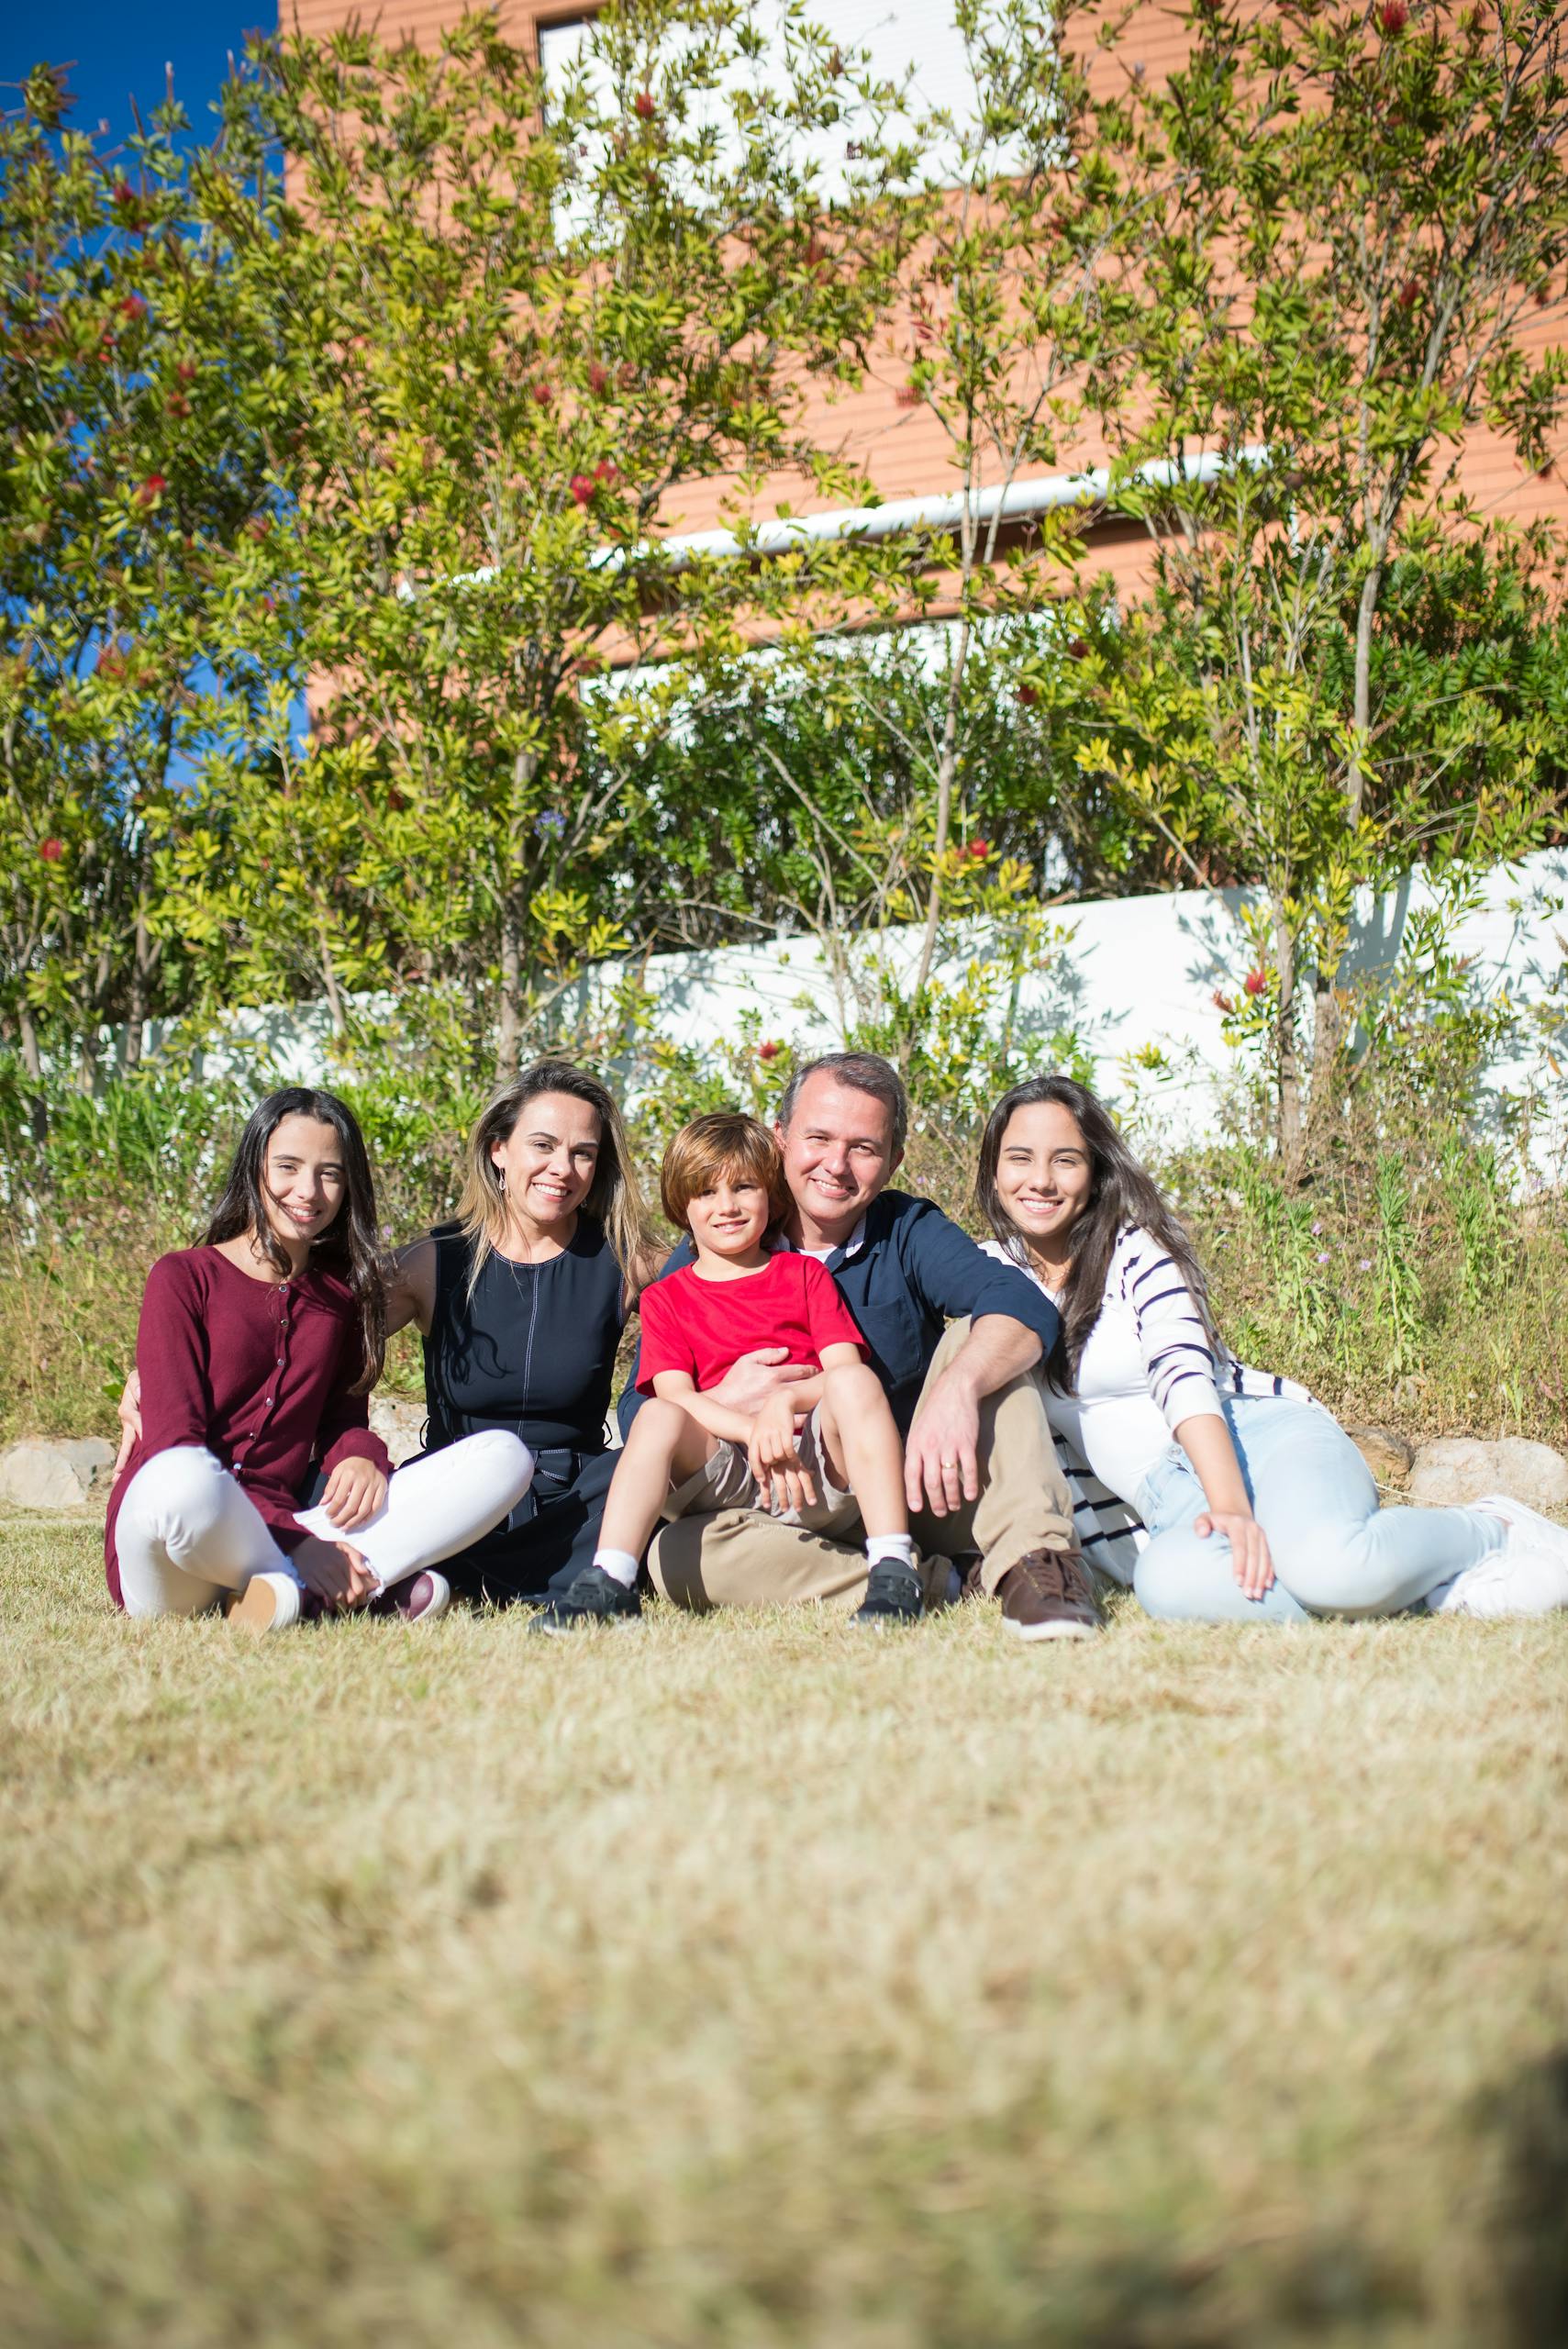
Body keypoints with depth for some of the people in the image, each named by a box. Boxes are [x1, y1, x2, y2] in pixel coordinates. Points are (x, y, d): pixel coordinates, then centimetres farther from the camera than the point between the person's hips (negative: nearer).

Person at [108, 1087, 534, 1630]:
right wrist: (298, 1543, -20)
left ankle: (296, 1591, -26)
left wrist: (361, 1456, -10)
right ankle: (380, 1580, -20)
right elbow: (173, 1441, -8)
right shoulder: (182, 1278, 1)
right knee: (185, 1482, -43)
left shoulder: (342, 1292, 18)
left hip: (278, 1536, 5)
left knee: (504, 1455, -10)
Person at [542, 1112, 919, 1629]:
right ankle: (608, 1581, -39)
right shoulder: (665, 1298, 16)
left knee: (853, 1382, -28)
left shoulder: (805, 1274, 18)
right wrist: (754, 1430, -19)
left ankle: (893, 1569, -36)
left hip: (817, 1470, 0)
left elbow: (846, 1368, 4)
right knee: (659, 1416, -27)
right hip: (723, 1473, 0)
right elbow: (675, 1395, 0)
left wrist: (786, 1400, -18)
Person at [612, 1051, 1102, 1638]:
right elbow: (639, 1415, -1)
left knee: (977, 1337, -18)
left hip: (917, 1497, 0)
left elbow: (1025, 1305, -20)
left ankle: (1036, 1556, -34)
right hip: (797, 1518, 0)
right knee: (675, 1554, -29)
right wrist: (723, 1402, -23)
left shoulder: (909, 1232, 0)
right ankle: (950, 1580, -30)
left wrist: (957, 1389, -41)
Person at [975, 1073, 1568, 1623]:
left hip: (1259, 1434, -3)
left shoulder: (1135, 1251, -2)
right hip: (1175, 1497, 3)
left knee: (1323, 1560, -39)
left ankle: (1494, 1533, -7)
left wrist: (1231, 1505, -30)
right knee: (1170, 1582, -38)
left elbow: (1187, 1375, -16)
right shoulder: (991, 1274, 12)